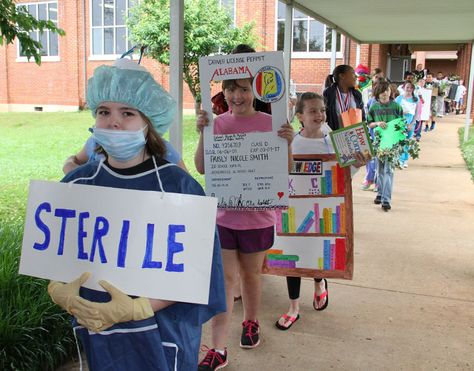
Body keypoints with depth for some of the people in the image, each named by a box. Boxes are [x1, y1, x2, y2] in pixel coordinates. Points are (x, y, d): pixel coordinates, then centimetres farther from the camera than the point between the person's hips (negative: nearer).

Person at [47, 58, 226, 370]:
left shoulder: (178, 186, -14)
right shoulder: (76, 185, -3)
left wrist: (137, 308, -23)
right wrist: (60, 292, -14)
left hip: (163, 337, -3)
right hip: (96, 334, 3)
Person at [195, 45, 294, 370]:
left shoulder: (270, 123, -6)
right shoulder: (217, 123, 0)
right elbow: (202, 168, -1)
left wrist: (288, 143, -22)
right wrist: (202, 134, -13)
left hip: (257, 215, -1)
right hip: (222, 213, 2)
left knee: (251, 273, 16)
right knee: (224, 277, 4)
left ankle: (251, 322, 43)